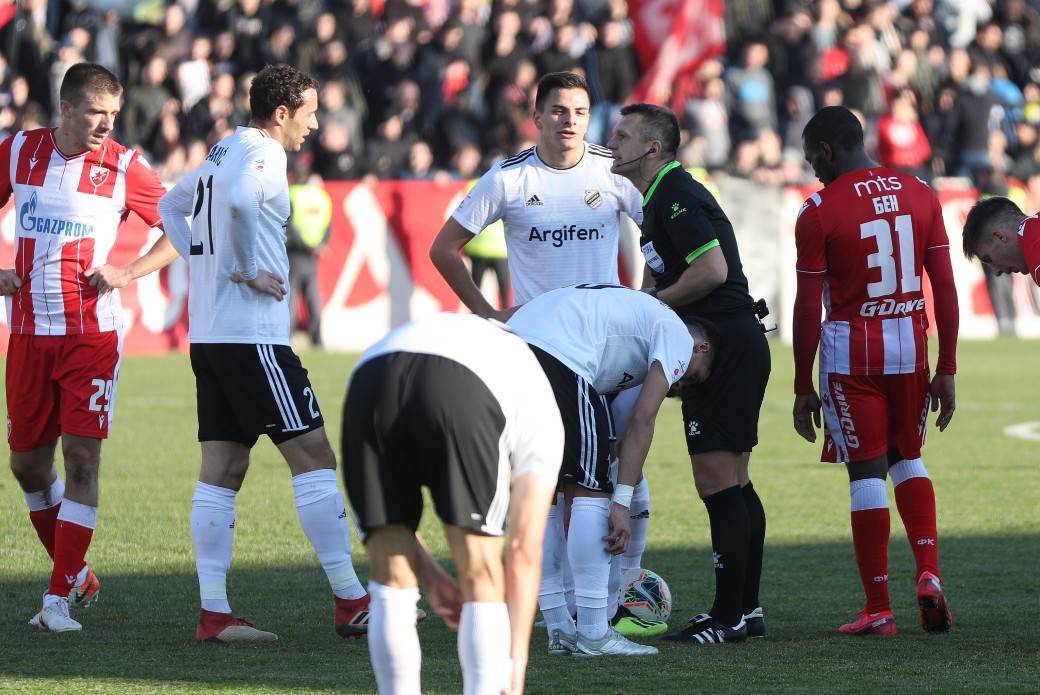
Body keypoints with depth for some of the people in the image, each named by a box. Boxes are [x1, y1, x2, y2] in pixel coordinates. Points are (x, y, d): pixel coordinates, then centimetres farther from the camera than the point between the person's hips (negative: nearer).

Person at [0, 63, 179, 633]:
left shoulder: (123, 167, -4)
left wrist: (127, 274, -9)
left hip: (92, 334, -3)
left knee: (82, 459, -10)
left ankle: (59, 598, -7)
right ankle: (76, 573, 27)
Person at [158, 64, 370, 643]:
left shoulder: (224, 152, 18)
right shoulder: (263, 156, -11)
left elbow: (171, 207, 31)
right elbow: (240, 201, -32)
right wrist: (247, 271, -20)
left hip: (209, 333, 10)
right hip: (252, 334, -10)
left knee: (222, 470, 6)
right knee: (314, 456, -5)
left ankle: (214, 611, 3)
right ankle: (351, 602, -5)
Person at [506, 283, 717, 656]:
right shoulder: (678, 336, 13)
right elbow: (641, 419, 2)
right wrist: (622, 503, -1)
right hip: (555, 357, -8)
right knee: (591, 489, 2)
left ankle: (559, 630, 22)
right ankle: (594, 634, 3)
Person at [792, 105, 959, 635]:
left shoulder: (819, 211, -8)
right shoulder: (920, 195, 5)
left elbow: (808, 308, -7)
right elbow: (945, 288, 4)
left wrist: (803, 387, 1)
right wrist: (946, 369, 10)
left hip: (850, 349, -4)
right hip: (911, 343, 4)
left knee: (867, 472, 1)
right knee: (907, 459, 21)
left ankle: (878, 610, 3)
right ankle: (928, 573, 2)